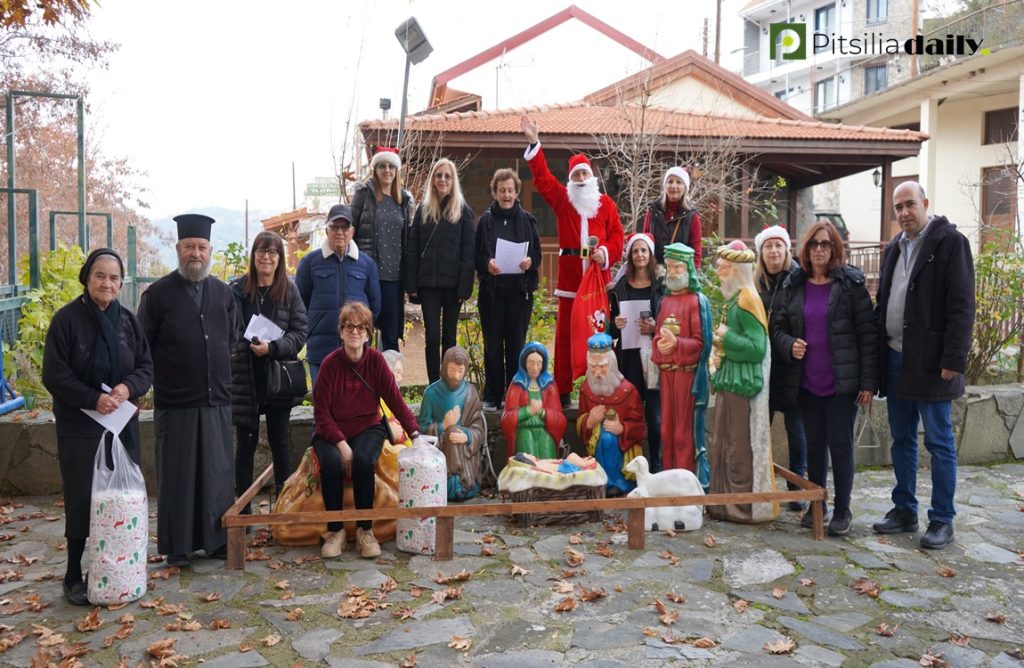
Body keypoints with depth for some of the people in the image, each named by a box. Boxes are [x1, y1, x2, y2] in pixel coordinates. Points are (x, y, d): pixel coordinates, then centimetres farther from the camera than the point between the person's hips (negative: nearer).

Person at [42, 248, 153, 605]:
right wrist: (93, 398, -21)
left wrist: (128, 387, -14)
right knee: (82, 499, 0)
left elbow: (146, 367, 7)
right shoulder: (66, 318, -8)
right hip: (79, 426, -4)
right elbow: (54, 375, -10)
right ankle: (74, 576, 14)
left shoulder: (129, 320, 5)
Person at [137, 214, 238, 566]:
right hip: (174, 402, -3)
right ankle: (177, 546, 17)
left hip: (216, 400, 3)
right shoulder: (158, 293, -2)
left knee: (218, 474, 9)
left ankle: (218, 539, 21)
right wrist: (158, 379, -2)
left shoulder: (224, 293, 9)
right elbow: (142, 348, 1)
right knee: (177, 476, 5)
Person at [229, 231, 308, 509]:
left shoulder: (290, 291, 2)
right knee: (245, 442, 7)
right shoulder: (236, 289, -1)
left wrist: (272, 348, -16)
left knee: (279, 442, 9)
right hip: (245, 378, 0)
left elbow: (300, 332, -2)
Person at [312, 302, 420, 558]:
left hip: (368, 428, 1)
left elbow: (395, 400, -7)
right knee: (332, 463, -31)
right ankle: (335, 531, -13)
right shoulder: (329, 363, -11)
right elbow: (321, 412, -10)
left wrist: (415, 432, -19)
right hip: (331, 431, 0)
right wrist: (341, 445, -20)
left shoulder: (376, 360, -6)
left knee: (364, 460, -31)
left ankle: (365, 530, -15)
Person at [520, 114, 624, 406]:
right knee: (565, 333, 2)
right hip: (569, 275, 0)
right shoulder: (562, 198, 11)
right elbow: (541, 176, 3)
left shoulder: (606, 202, 9)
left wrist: (606, 252, -12)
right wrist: (534, 143, -3)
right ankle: (562, 391, 7)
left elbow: (617, 234, 6)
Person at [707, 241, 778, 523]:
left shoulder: (747, 299, -14)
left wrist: (726, 336, -12)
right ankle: (726, 503, 22)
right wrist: (723, 351, 6)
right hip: (730, 380, 9)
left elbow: (756, 348, -20)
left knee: (740, 448, -1)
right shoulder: (735, 298, 13)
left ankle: (745, 508, 10)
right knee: (723, 445, 13)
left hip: (743, 383, -9)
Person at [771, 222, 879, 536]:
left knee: (840, 444, 1)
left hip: (842, 382, -3)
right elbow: (777, 326, 11)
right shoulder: (794, 286, 6)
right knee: (814, 443, 12)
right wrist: (789, 345, -12)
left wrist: (869, 382, -10)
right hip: (806, 382, 3)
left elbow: (868, 334, -6)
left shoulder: (850, 283, -4)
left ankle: (842, 509, 14)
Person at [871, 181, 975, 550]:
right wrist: (877, 353, 9)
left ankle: (942, 520, 13)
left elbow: (961, 306, -12)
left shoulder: (951, 242, -7)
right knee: (902, 440, 13)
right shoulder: (894, 248, 14)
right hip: (895, 358, 7)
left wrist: (953, 360, -18)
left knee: (939, 443, 3)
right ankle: (904, 511, 24)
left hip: (931, 361, -6)